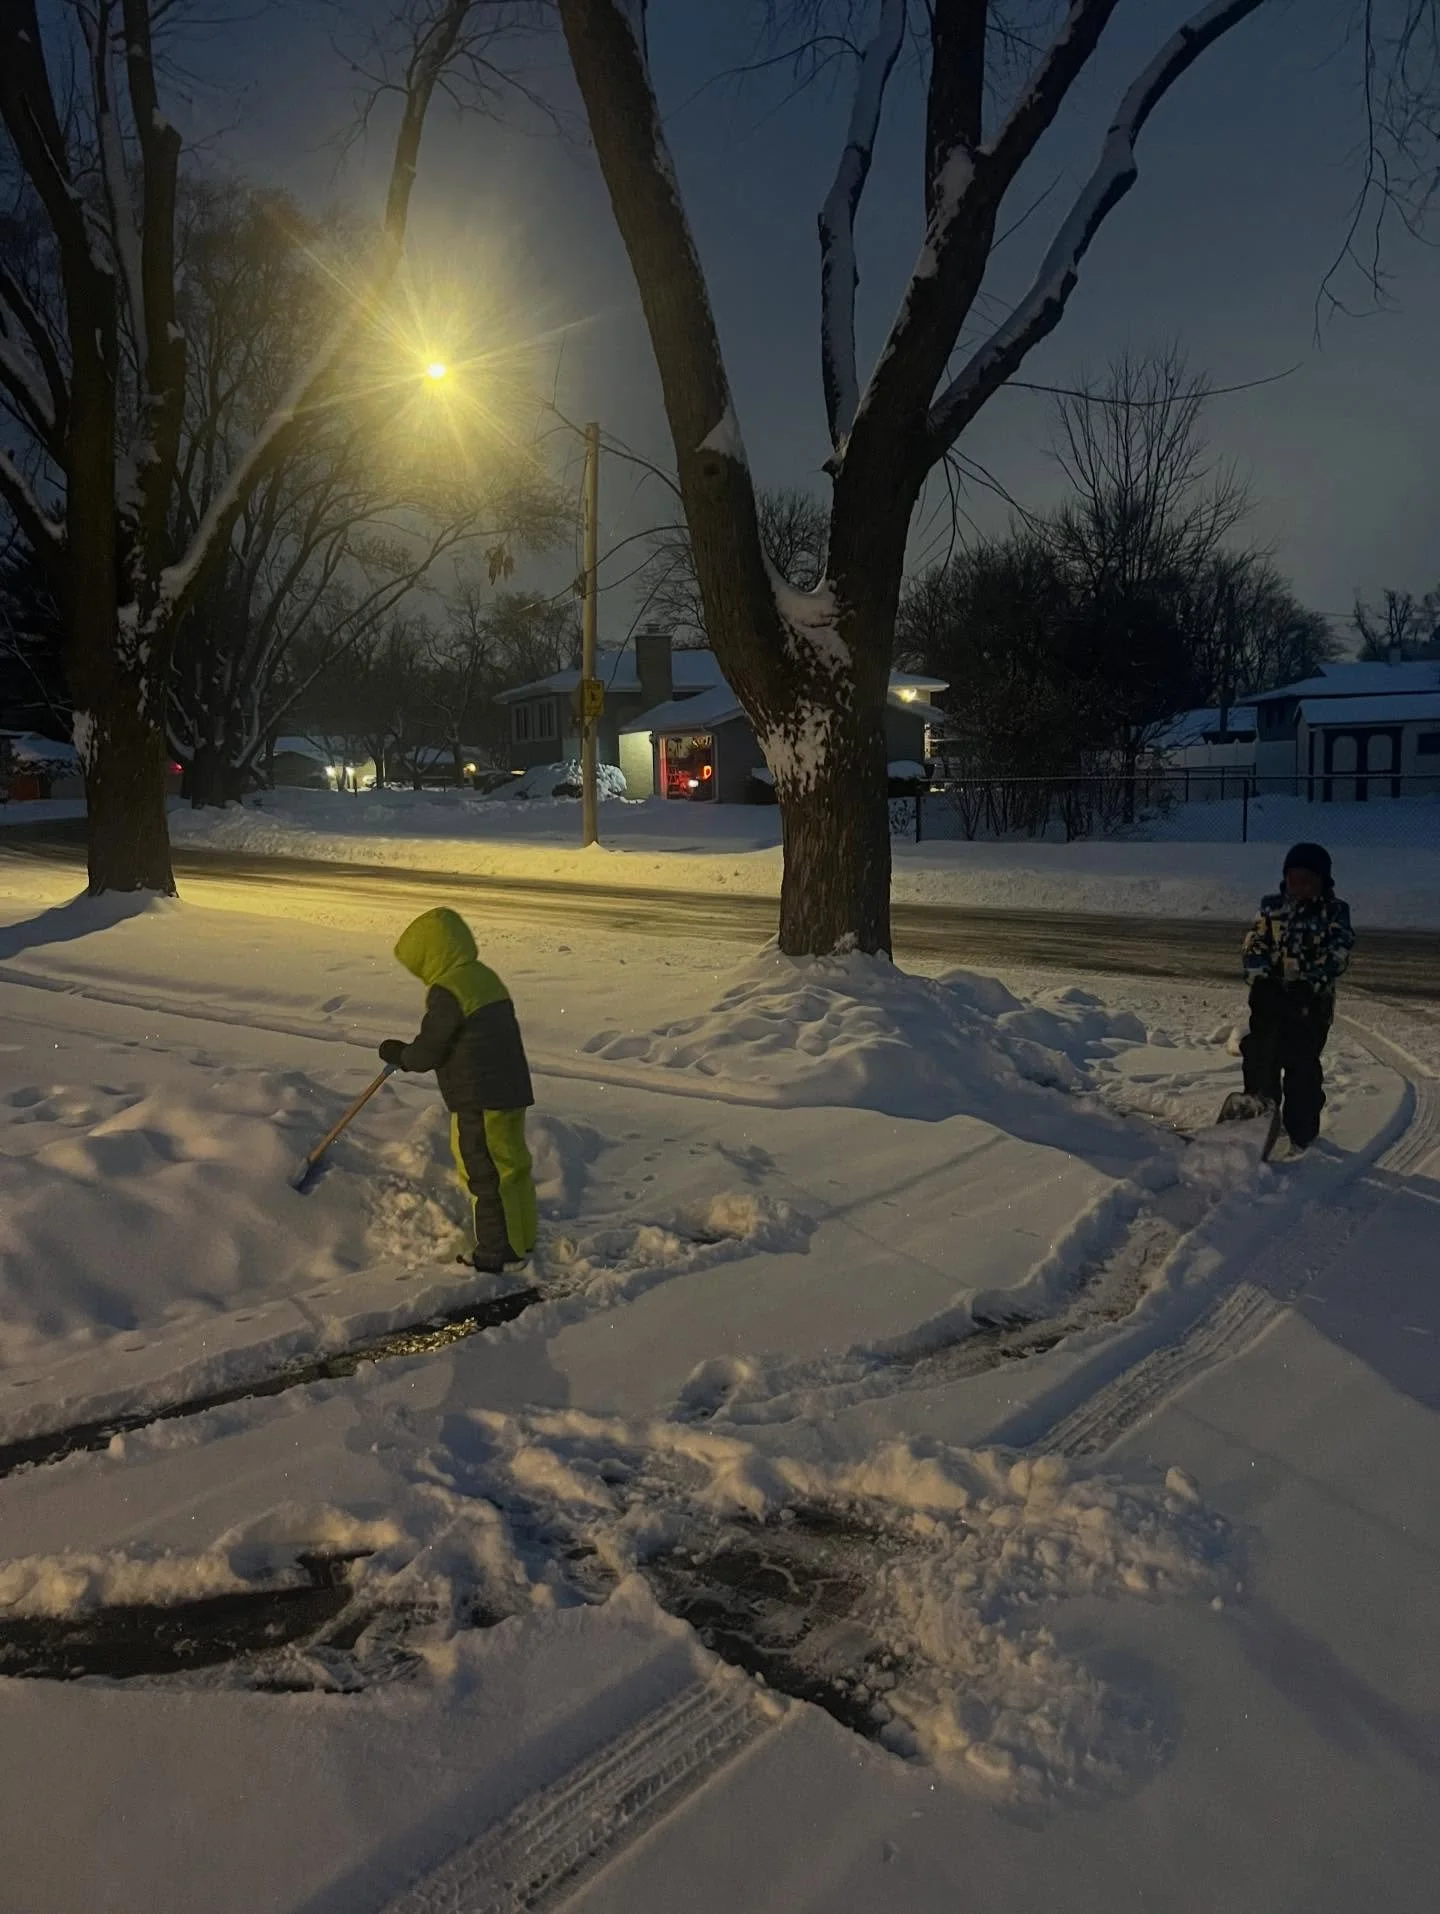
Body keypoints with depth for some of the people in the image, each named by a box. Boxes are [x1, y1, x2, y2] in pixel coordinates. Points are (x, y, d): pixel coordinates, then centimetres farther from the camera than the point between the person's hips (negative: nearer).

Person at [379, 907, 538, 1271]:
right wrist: (409, 1054, 22)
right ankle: (522, 1240, 29)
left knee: (484, 1176, -1)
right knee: (512, 1167, 17)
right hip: (512, 1091, 10)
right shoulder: (487, 978, 13)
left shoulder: (447, 992, -16)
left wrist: (399, 1054, 8)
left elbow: (428, 1052, -13)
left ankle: (495, 1254, 5)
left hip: (479, 1102, -10)